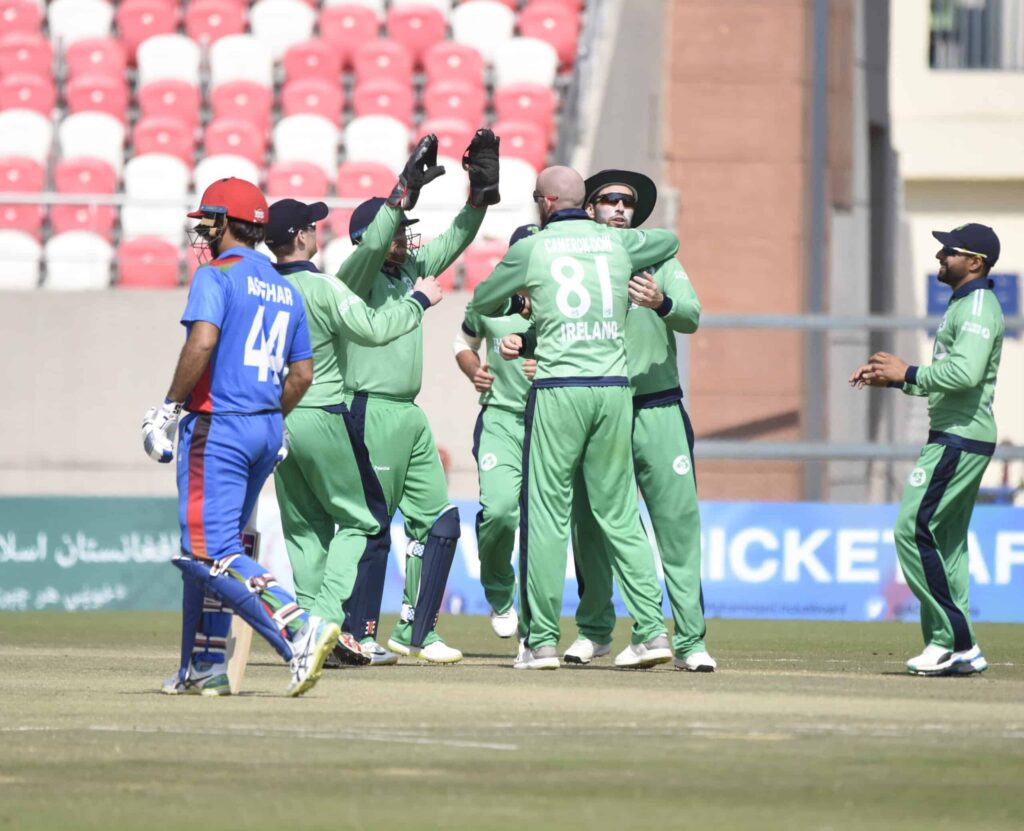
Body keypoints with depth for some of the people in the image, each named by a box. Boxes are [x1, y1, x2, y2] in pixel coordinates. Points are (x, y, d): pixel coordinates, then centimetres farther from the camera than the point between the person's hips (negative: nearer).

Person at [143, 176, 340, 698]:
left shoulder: (216, 274, -7)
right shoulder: (284, 290, 17)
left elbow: (203, 340, -22)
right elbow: (303, 374, 15)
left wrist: (170, 407, -15)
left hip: (218, 425, -9)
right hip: (268, 431, 9)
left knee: (213, 555, -12)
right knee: (206, 550, 18)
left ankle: (300, 630, -28)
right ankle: (204, 668, 17)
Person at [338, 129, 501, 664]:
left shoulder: (411, 272, 15)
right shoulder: (359, 276, -7)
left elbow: (454, 241, 17)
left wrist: (480, 192, 3)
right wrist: (408, 192, -32)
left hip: (411, 416, 9)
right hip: (372, 413, -9)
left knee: (440, 523, 7)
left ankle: (415, 632, 11)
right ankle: (361, 635, -1)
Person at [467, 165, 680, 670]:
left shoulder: (530, 250, 3)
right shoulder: (617, 243, 11)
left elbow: (481, 303, 18)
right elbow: (670, 241, 33)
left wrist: (516, 304, 38)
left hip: (558, 387, -3)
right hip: (614, 387, 3)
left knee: (546, 512, -1)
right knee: (620, 512, 8)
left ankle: (541, 641, -3)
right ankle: (652, 629, 1)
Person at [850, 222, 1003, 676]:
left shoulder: (978, 307, -14)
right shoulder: (962, 306, 20)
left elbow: (965, 373, -27)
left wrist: (907, 373, -18)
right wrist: (890, 378, 15)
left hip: (960, 441, -11)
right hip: (955, 437, 11)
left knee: (913, 530, -13)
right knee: (945, 539, 10)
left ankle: (953, 639, -12)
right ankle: (958, 650, 9)